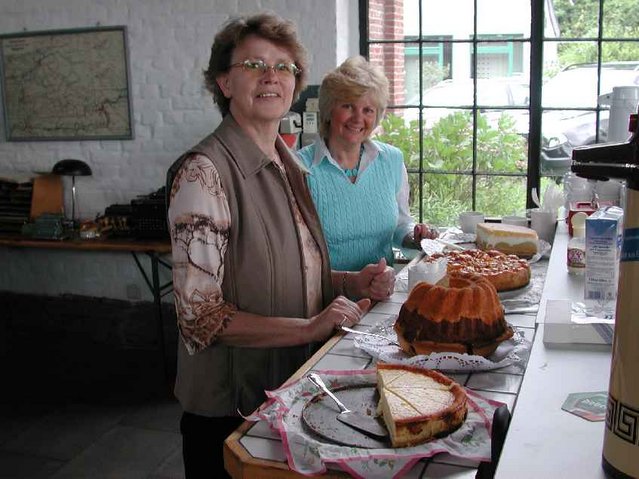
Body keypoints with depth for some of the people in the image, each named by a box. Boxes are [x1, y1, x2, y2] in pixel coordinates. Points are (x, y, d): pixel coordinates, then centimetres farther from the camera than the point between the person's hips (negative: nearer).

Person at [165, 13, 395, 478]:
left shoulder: (290, 166, 5)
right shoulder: (203, 171, -19)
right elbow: (200, 314, -21)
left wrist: (354, 283, -3)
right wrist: (311, 327, -22)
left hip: (296, 386, 7)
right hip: (230, 407, -7)